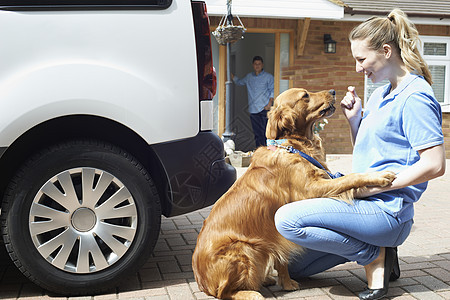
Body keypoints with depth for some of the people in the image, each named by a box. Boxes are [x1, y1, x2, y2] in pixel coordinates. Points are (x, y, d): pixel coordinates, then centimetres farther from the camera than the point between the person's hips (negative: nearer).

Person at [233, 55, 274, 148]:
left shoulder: (268, 77, 5)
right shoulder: (249, 77, 17)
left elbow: (272, 90, 1)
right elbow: (239, 82, 36)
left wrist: (270, 103, -9)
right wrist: (232, 76, 27)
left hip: (264, 109, -4)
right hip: (253, 109, 4)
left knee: (265, 131, -11)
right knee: (257, 132, 5)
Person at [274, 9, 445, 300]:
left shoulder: (415, 96, -15)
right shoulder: (380, 95, 14)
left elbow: (435, 164, -21)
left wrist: (374, 187, -19)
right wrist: (354, 119, 2)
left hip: (385, 210, -9)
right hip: (366, 203, 10)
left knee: (288, 219, -25)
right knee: (294, 268, 13)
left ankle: (374, 256, -8)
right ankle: (376, 248, 14)